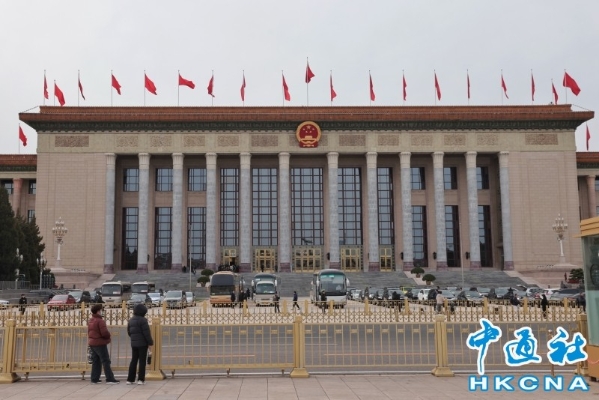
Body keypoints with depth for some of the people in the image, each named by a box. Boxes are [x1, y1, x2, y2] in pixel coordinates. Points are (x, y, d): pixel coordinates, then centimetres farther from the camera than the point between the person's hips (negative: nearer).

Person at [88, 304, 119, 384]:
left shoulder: (90, 321, 10)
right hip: (100, 344, -9)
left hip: (92, 343, 9)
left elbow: (89, 332, 16)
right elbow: (105, 333, -24)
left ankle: (94, 379, 15)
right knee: (106, 361, -5)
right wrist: (108, 336, -4)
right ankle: (110, 379, -7)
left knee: (95, 362, 14)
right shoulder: (100, 321, -18)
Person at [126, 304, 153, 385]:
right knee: (142, 361, 1)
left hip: (133, 344, 7)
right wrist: (150, 343, -9)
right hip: (142, 344, -7)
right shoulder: (142, 320, -14)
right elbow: (146, 333, -16)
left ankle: (130, 379, 11)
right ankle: (141, 379, 1)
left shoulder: (131, 320, 10)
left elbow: (129, 332, 16)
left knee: (133, 361, 12)